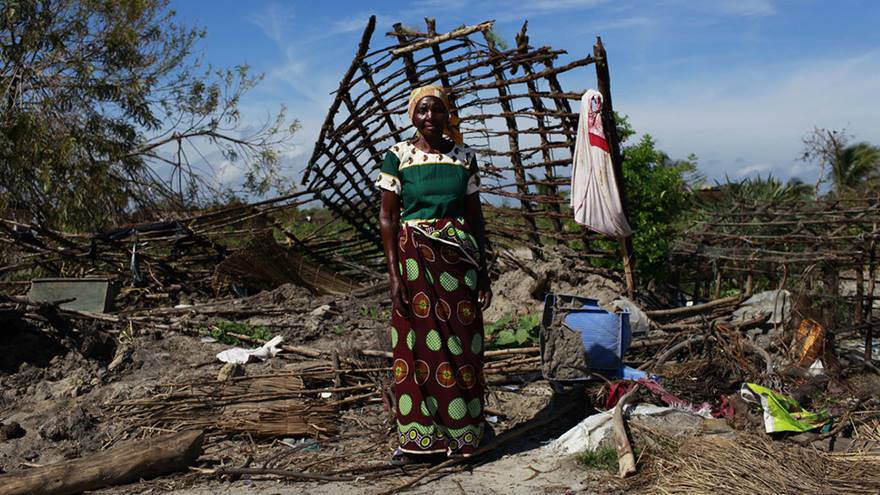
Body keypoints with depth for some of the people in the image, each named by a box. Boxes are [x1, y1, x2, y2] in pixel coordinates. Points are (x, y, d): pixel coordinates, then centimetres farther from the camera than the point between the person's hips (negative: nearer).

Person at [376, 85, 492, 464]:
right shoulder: (398, 156, 1)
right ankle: (415, 437, 12)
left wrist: (483, 271, 7)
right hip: (415, 257, -2)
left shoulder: (464, 157, 9)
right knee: (417, 344, 1)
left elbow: (475, 215, 11)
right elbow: (387, 216, -2)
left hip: (459, 258, 3)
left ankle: (460, 433, 17)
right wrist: (394, 272, -10)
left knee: (462, 344, 4)